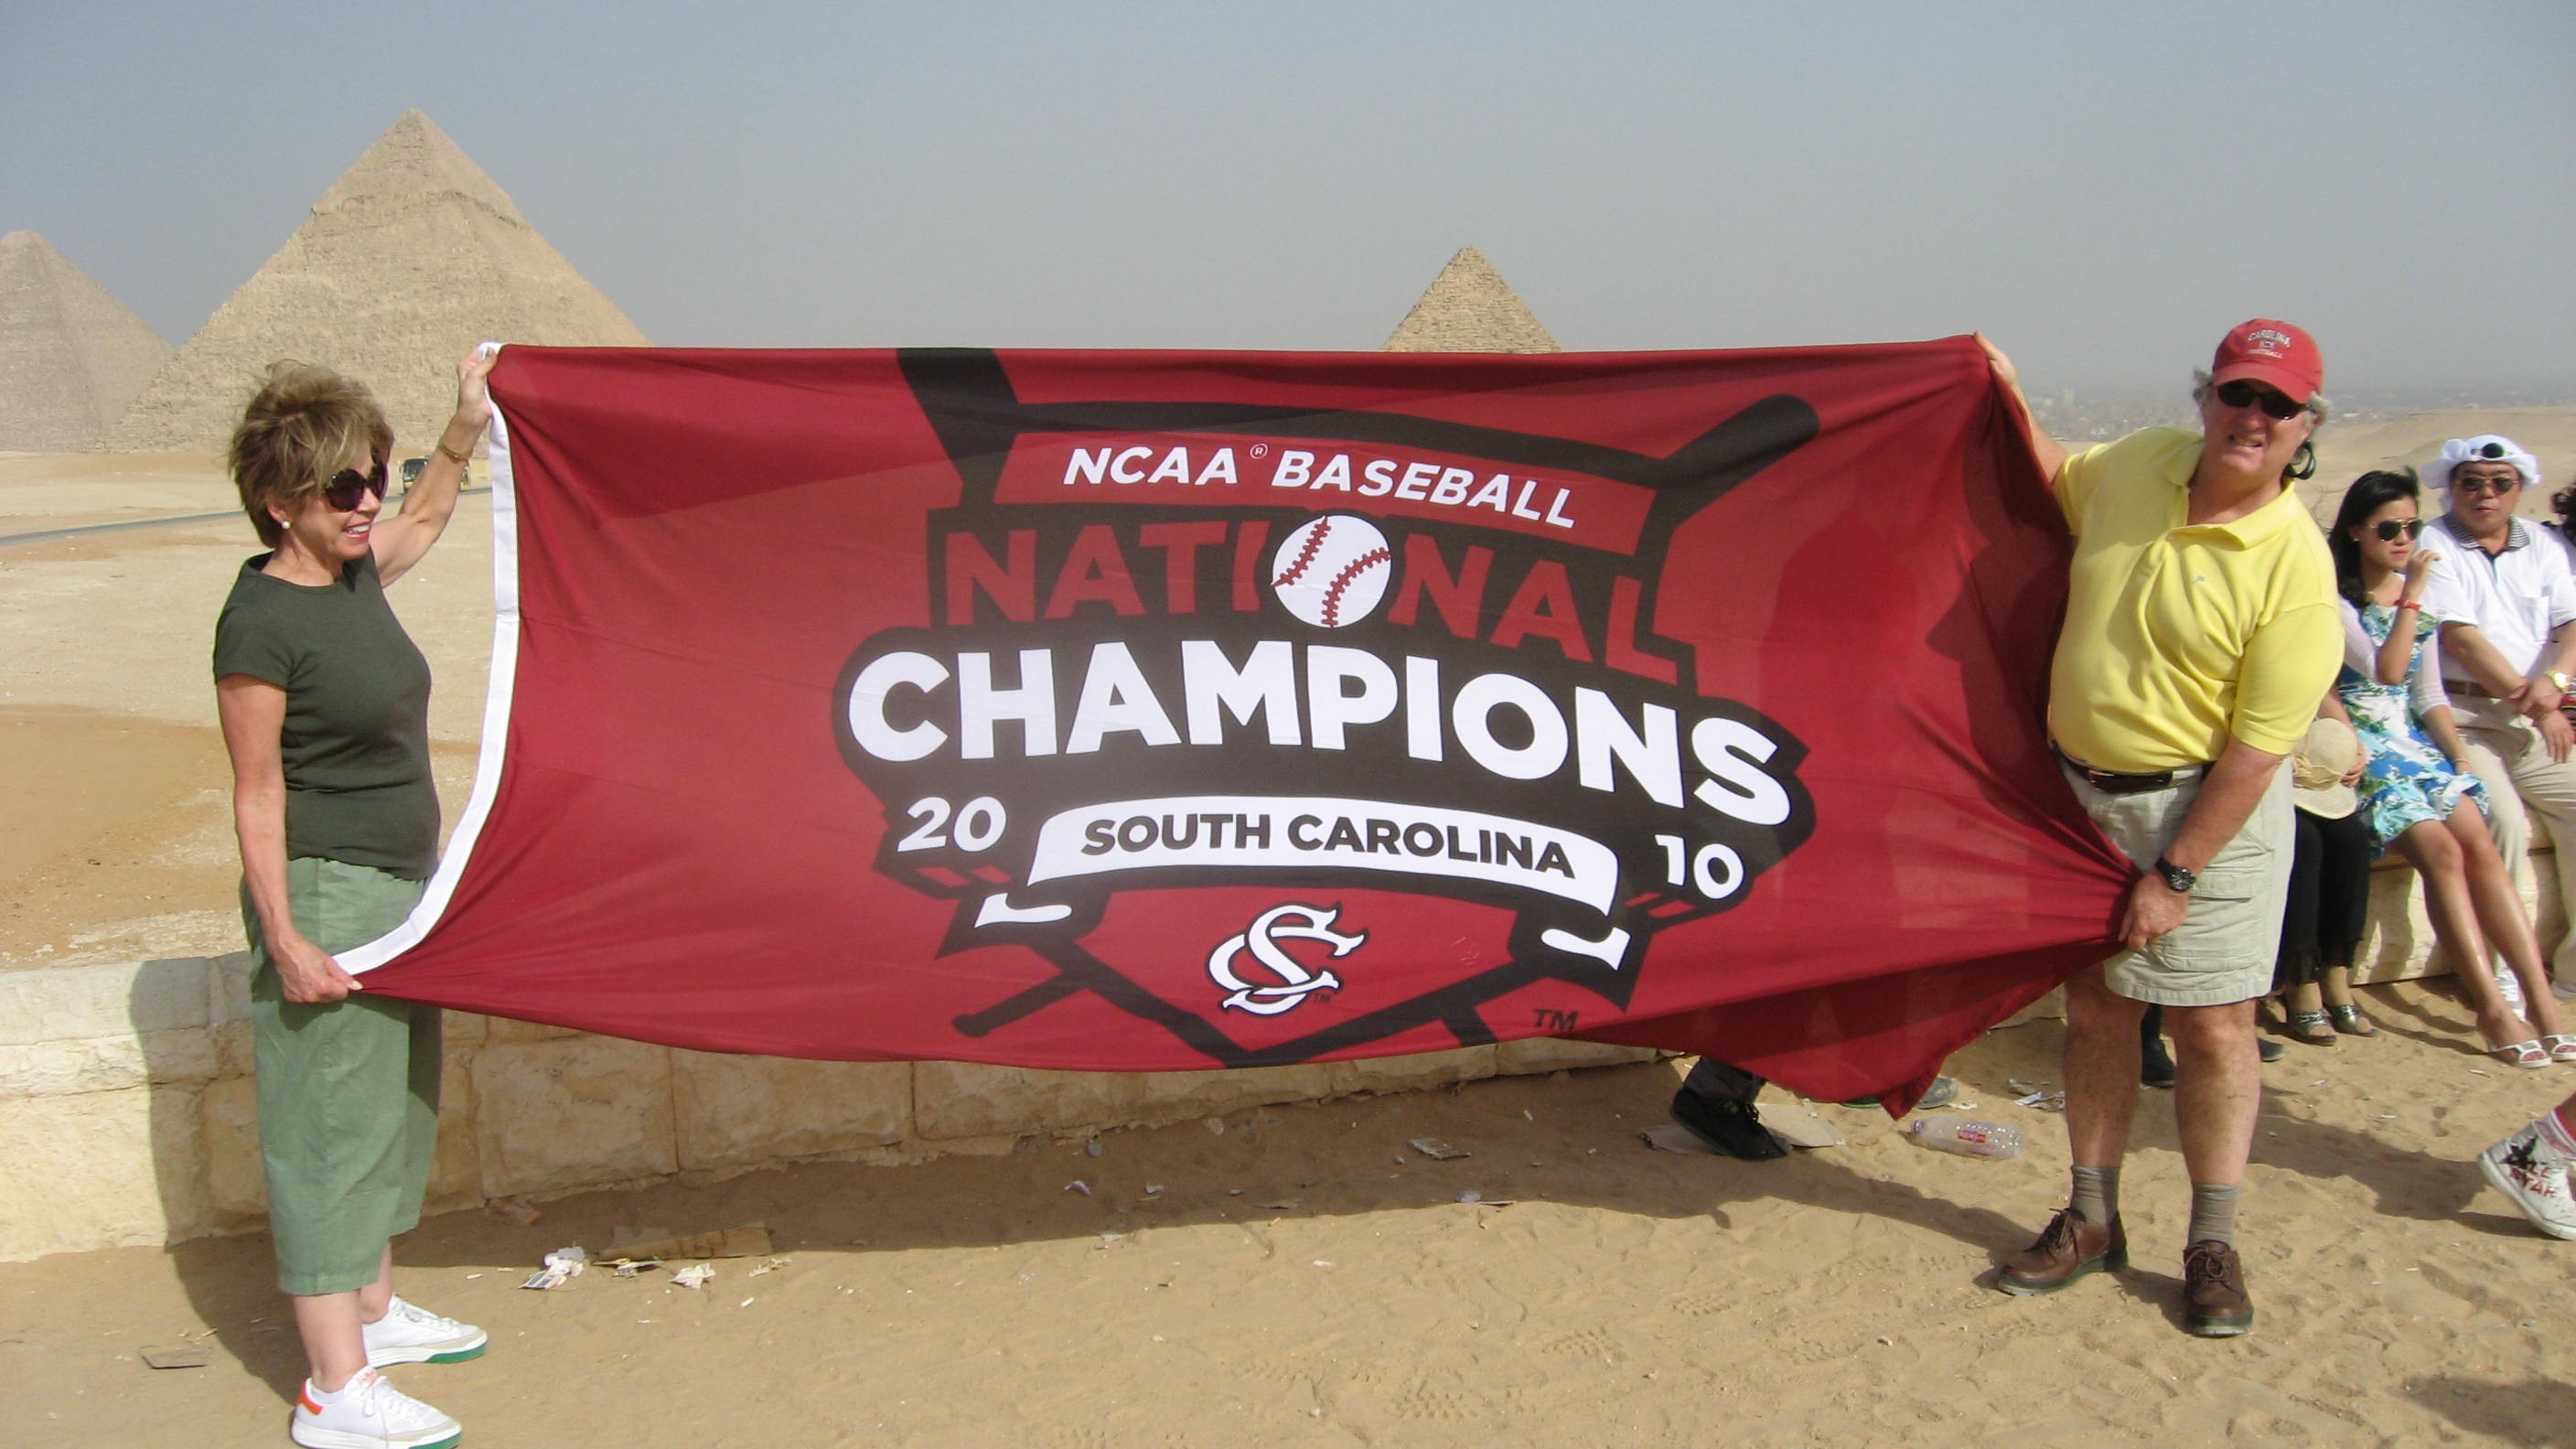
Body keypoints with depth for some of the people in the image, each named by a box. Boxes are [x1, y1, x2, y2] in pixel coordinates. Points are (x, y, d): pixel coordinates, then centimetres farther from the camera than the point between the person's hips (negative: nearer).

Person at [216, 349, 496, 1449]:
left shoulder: (354, 571, 6)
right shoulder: (262, 621, -18)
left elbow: (423, 521, 30)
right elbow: (258, 797, -18)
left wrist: (467, 428, 20)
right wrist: (284, 939, -20)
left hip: (400, 889, 9)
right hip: (325, 897, -9)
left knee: (393, 1100, 20)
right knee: (329, 1120, -4)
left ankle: (371, 1309, 37)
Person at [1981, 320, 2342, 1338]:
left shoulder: (2295, 565, -19)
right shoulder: (2142, 461, -3)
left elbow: (2255, 749, -19)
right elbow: (2059, 481, 23)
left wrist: (2174, 874, -18)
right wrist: (2010, 399, 8)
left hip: (2206, 807, -5)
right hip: (2079, 792, 5)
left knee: (2212, 1026, 1)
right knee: (2095, 1009, 12)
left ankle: (2213, 1244, 18)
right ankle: (2092, 1221, 25)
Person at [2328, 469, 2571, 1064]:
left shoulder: (2418, 593, 16)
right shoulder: (2335, 598, -5)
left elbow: (2429, 694, 16)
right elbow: (2386, 671, -16)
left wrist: (2460, 755, 3)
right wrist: (2412, 593, -16)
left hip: (2413, 740, 6)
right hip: (2361, 744, -6)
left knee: (2480, 844, -17)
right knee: (2443, 850, -23)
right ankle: (2491, 1007, -20)